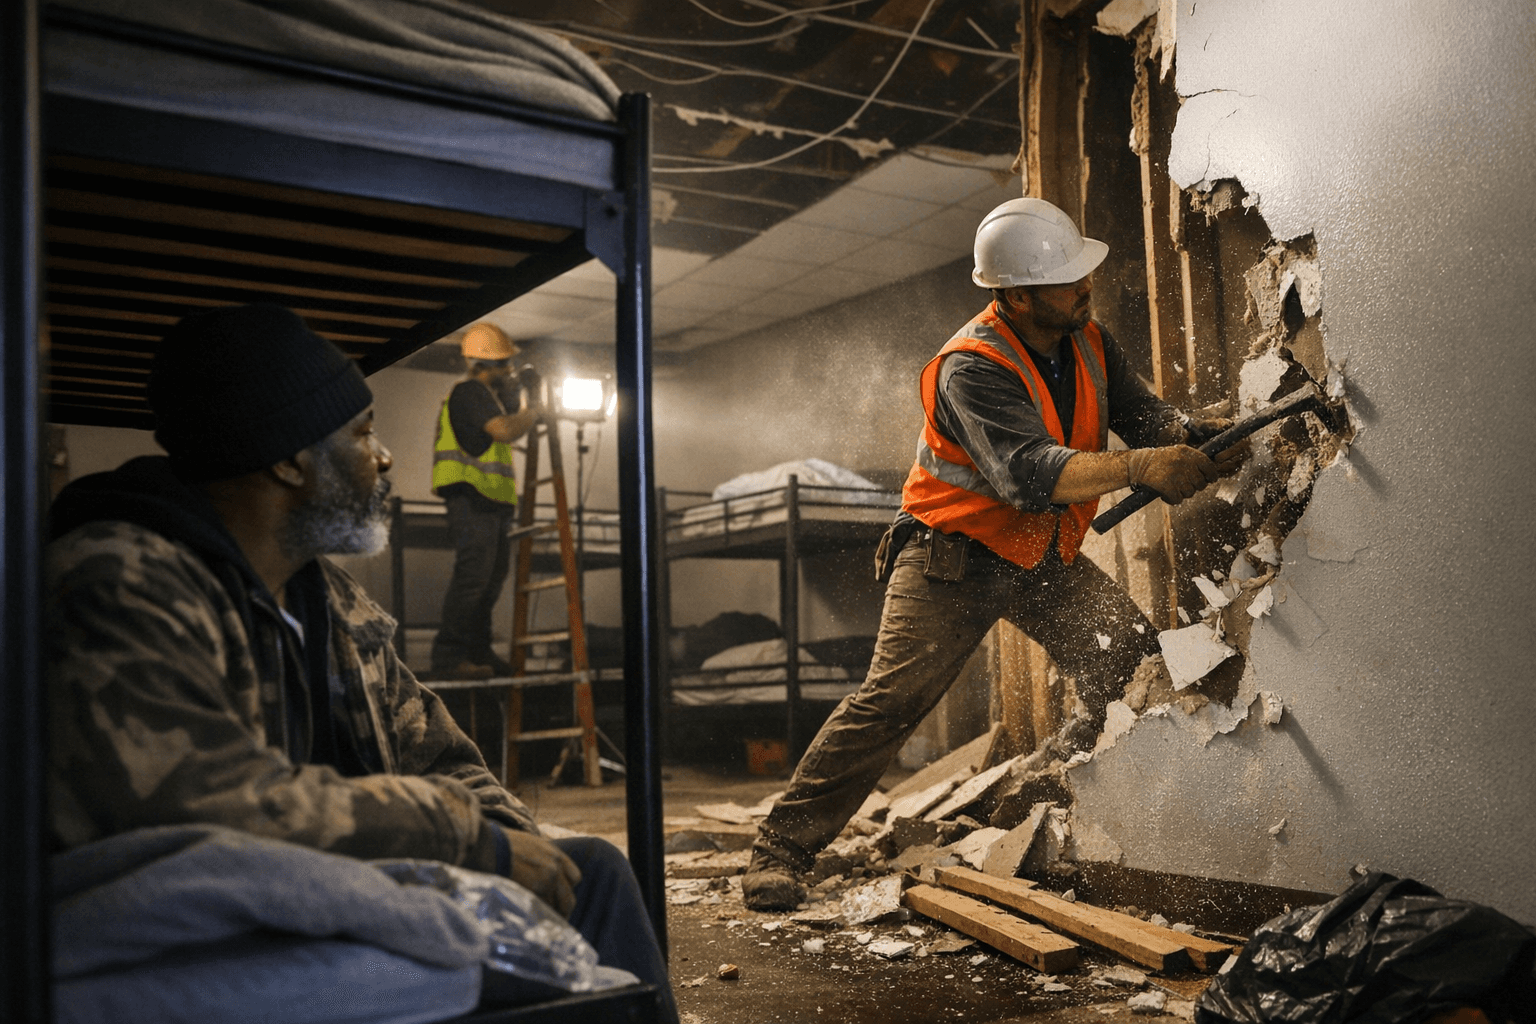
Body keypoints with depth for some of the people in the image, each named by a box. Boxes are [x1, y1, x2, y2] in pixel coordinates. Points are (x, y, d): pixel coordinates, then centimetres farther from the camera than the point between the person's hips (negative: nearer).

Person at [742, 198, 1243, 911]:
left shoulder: (1089, 344, 1)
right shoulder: (972, 369, -24)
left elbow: (1141, 414, -1)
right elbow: (1028, 472, -37)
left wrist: (1189, 433, -23)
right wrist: (1141, 466, -45)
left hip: (1043, 557, 7)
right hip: (954, 557, -6)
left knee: (1134, 654, -10)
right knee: (893, 696, -15)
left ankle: (1070, 762, 16)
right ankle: (782, 849, -7)